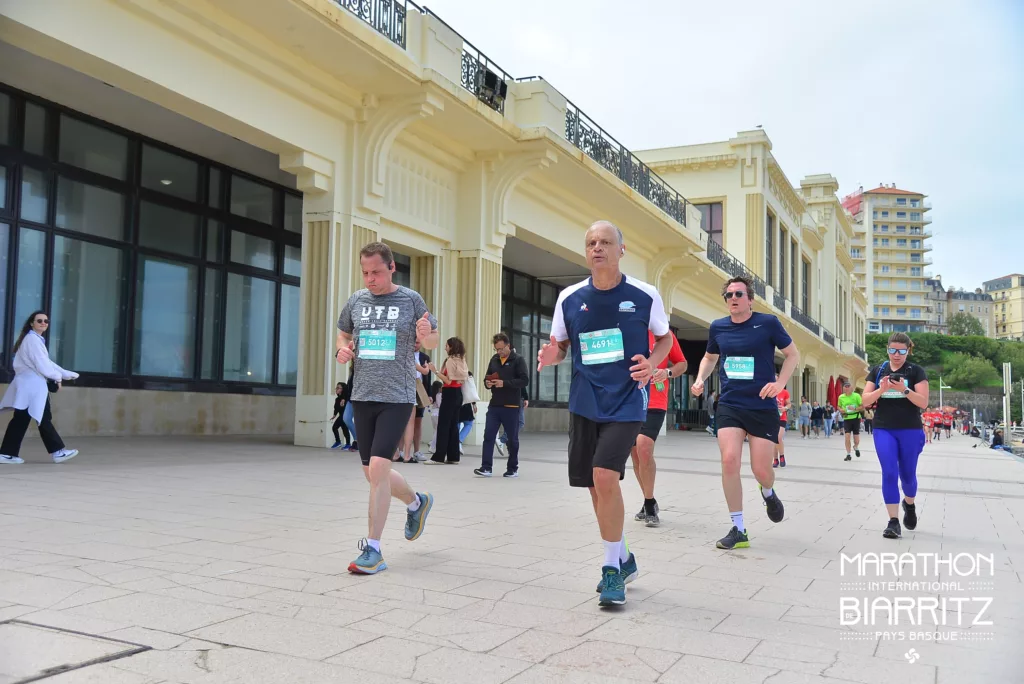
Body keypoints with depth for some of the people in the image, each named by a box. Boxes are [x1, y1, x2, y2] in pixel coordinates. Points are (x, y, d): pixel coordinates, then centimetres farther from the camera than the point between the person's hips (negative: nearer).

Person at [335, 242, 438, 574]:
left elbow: (433, 340, 8)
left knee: (378, 468, -15)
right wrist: (341, 349, -1)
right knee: (373, 473, 12)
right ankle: (416, 502, 42)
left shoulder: (411, 300, -2)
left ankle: (373, 550, -4)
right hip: (362, 396, 5)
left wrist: (425, 335, -16)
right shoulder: (356, 300, 6)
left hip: (397, 397, -5)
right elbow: (343, 333, 22)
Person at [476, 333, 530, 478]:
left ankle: (512, 469, 17)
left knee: (512, 439, 6)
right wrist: (487, 383, -5)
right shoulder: (494, 360, 11)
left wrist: (504, 383, -22)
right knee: (488, 436, -3)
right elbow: (487, 377, 20)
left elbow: (525, 380, -13)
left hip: (511, 407, -4)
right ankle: (486, 467, -1)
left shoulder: (518, 360, -4)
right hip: (494, 405, 4)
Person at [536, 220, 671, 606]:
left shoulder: (645, 296, -4)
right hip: (584, 402, 4)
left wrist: (652, 363, -10)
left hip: (626, 401, -4)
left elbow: (665, 337, 11)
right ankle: (623, 559, 32)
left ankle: (612, 570, -2)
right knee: (595, 485, 9)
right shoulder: (569, 298, 2)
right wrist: (551, 355, -11)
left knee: (605, 476, -19)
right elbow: (559, 344, 13)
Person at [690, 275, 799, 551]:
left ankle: (768, 493, 40)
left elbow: (793, 354, 3)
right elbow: (710, 357, 22)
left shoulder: (768, 322, -6)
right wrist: (700, 379, 3)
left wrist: (780, 383, -11)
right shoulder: (717, 327, 3)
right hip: (729, 405, 2)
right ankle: (738, 530, 0)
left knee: (761, 468, -2)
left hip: (763, 407, -2)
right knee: (729, 461, -14)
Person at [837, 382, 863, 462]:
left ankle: (856, 447, 41)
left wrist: (855, 409, -22)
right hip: (846, 419, 1)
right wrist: (841, 410, -7)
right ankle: (848, 455, 0)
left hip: (856, 418, -1)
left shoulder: (856, 396, -7)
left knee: (856, 440, 4)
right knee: (847, 436, -12)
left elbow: (862, 406, -5)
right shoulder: (841, 397, 1)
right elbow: (839, 406, 16)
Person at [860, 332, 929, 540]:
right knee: (889, 473, -9)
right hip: (883, 430, 1)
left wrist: (904, 390, -26)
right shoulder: (877, 370, 5)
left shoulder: (916, 371, -3)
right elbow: (865, 400, 0)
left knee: (907, 474, 10)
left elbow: (923, 402, -11)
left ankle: (909, 505, 41)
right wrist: (881, 390, -18)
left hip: (910, 431, -1)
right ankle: (893, 522, -6)